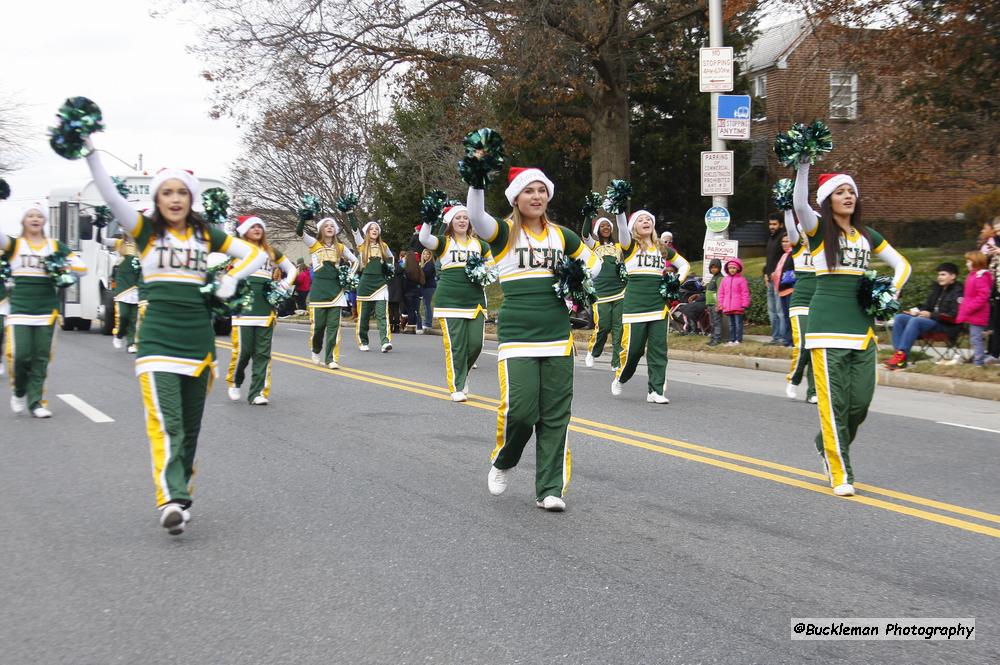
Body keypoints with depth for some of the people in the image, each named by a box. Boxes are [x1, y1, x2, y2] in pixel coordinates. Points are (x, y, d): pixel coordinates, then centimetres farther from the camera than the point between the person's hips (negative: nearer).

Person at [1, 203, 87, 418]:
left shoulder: (55, 247, 10)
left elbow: (82, 267, 6)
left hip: (47, 312, 1)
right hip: (20, 310, -1)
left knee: (41, 359, 2)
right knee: (20, 356, -9)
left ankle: (36, 401, 10)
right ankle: (18, 391, 17)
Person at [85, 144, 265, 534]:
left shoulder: (205, 233, 9)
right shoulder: (146, 230, 2)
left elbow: (254, 254, 13)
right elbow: (110, 196, -13)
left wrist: (231, 279, -4)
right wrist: (90, 152, -24)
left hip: (199, 340, 3)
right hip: (158, 339, -3)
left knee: (190, 426, 10)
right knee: (166, 424, -17)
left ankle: (180, 496, 23)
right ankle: (171, 502, -26)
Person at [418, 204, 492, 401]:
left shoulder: (479, 244, 13)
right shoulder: (444, 243, 3)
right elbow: (424, 239, -16)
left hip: (475, 301, 3)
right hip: (450, 301, -3)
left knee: (476, 343, -2)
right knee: (456, 346, -4)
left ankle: (461, 373, 25)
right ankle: (457, 388, 5)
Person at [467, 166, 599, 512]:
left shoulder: (561, 235, 13)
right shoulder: (504, 233, 0)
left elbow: (592, 262, 27)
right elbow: (475, 216, -22)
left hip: (557, 339, 4)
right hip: (516, 337, -4)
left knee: (555, 415, 1)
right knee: (519, 409, -15)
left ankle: (550, 490, 8)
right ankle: (502, 462, 16)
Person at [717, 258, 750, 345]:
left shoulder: (741, 279, -4)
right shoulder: (724, 279, 11)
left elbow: (745, 293, -6)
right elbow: (721, 293, 15)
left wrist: (744, 304, -9)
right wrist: (721, 304, 9)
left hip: (738, 307, -5)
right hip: (728, 307, 6)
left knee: (738, 323, -3)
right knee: (731, 324, 12)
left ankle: (738, 340, 0)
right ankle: (731, 340, 17)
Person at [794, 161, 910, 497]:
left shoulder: (867, 235, 14)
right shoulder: (818, 229, 0)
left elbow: (902, 264, 21)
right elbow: (799, 203, -22)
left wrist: (891, 292, 3)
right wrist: (803, 164, -30)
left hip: (862, 326, 5)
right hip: (828, 327, -5)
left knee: (861, 399, 2)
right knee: (834, 400, -7)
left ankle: (829, 444, 31)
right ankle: (840, 473, 1)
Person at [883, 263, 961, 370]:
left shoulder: (958, 292, -6)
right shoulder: (937, 289, 20)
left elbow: (954, 316, -16)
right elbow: (927, 306, 27)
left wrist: (931, 315, -16)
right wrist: (917, 310, 3)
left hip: (946, 325, -9)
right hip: (931, 320, 9)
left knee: (915, 321, -33)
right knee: (899, 318, -9)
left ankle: (901, 357, -38)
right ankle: (899, 354, -23)